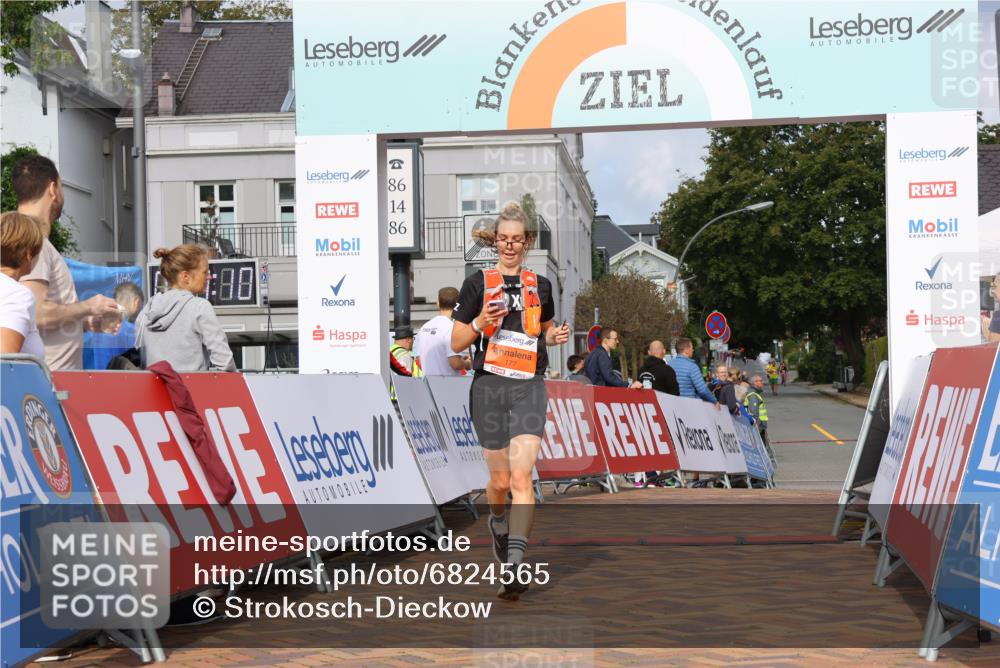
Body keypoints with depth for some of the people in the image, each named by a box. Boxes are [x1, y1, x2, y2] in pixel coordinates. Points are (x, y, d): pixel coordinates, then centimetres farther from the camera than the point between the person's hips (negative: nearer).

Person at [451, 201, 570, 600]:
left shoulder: (540, 286, 10)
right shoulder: (478, 283, 3)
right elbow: (457, 343, 3)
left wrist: (555, 336, 3)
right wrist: (481, 323, -16)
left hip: (529, 387, 1)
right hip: (489, 386, 0)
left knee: (521, 476, -13)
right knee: (500, 479, 7)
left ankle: (514, 565, -15)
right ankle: (498, 523, 42)